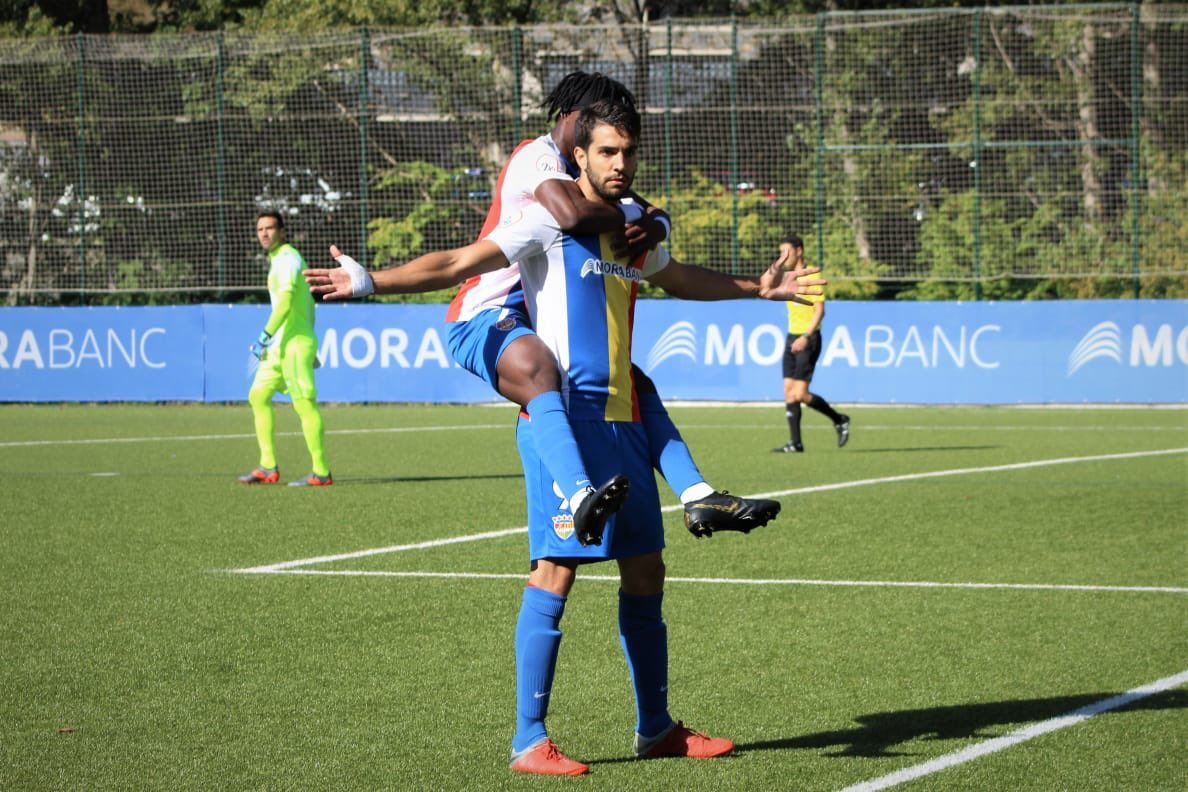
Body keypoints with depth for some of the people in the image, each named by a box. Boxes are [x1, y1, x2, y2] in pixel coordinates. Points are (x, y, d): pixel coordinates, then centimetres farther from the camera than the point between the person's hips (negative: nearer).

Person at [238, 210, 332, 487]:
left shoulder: (287, 258, -11)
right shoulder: (279, 259, 20)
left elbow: (286, 300, -23)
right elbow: (308, 303, 25)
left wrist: (266, 335, -22)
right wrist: (311, 347, 26)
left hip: (295, 343, -10)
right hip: (281, 345, 10)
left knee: (305, 404, -9)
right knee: (258, 396, 10)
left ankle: (321, 472, -8)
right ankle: (268, 467, 11)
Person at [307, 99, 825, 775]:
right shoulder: (550, 218, -6)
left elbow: (678, 278, 38)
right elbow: (460, 263, -13)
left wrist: (757, 288, 43)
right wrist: (369, 281, -24)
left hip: (621, 420, 8)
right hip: (565, 416, -8)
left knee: (646, 570, 11)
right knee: (557, 567, -11)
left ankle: (657, 728, 23)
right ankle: (530, 740, -6)